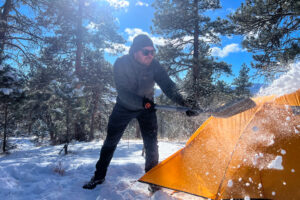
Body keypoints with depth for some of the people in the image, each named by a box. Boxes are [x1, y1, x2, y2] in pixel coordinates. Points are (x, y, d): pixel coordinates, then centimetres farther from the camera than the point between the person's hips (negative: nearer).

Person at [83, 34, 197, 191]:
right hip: (124, 107, 0)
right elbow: (122, 92, -30)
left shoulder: (154, 65, -21)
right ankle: (99, 176, 25)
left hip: (147, 107, 1)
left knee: (151, 142, -8)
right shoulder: (121, 64, -26)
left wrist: (184, 104, -37)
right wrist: (142, 103, -44)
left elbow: (168, 87, -24)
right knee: (110, 141, 6)